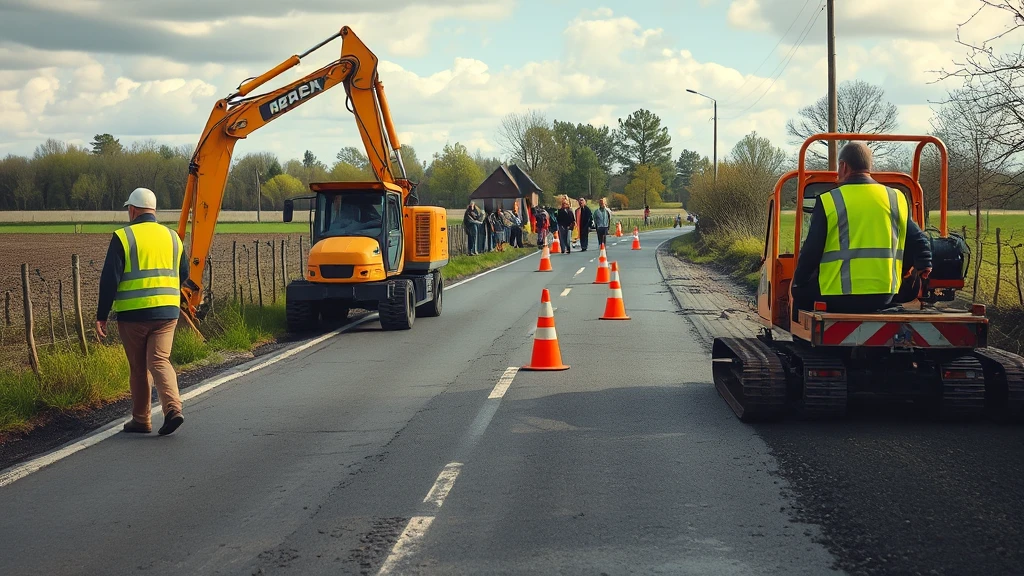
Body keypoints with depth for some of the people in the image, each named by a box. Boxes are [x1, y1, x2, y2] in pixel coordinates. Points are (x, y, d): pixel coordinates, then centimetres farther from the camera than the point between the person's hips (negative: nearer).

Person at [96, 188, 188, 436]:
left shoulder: (122, 237, -5)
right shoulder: (172, 237, 9)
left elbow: (109, 279, -8)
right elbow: (184, 275, 18)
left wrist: (101, 316, -2)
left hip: (133, 313, -3)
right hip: (167, 312, 3)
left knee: (138, 367, 9)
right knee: (159, 361, 1)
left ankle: (141, 420, 15)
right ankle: (173, 408, -20)